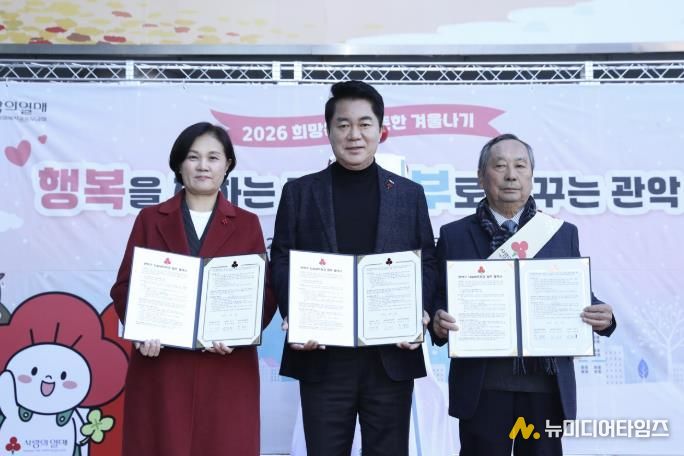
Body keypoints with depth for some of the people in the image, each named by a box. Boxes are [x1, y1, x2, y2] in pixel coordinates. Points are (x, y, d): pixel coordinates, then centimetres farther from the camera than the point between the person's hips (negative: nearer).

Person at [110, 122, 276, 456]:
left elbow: (266, 293, 2)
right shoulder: (150, 219, 8)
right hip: (161, 365, 0)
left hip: (226, 369, 0)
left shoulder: (246, 224, 7)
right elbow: (124, 286, 5)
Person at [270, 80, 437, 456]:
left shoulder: (409, 194, 9)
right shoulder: (299, 192, 7)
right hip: (322, 357, 0)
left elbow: (427, 263, 8)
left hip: (391, 356, 1)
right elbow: (281, 262, 4)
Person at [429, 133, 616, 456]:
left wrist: (602, 316, -10)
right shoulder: (454, 235, 5)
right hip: (483, 386, -1)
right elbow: (439, 301, 5)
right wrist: (438, 323, -17)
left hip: (548, 384, 2)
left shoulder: (563, 233, 10)